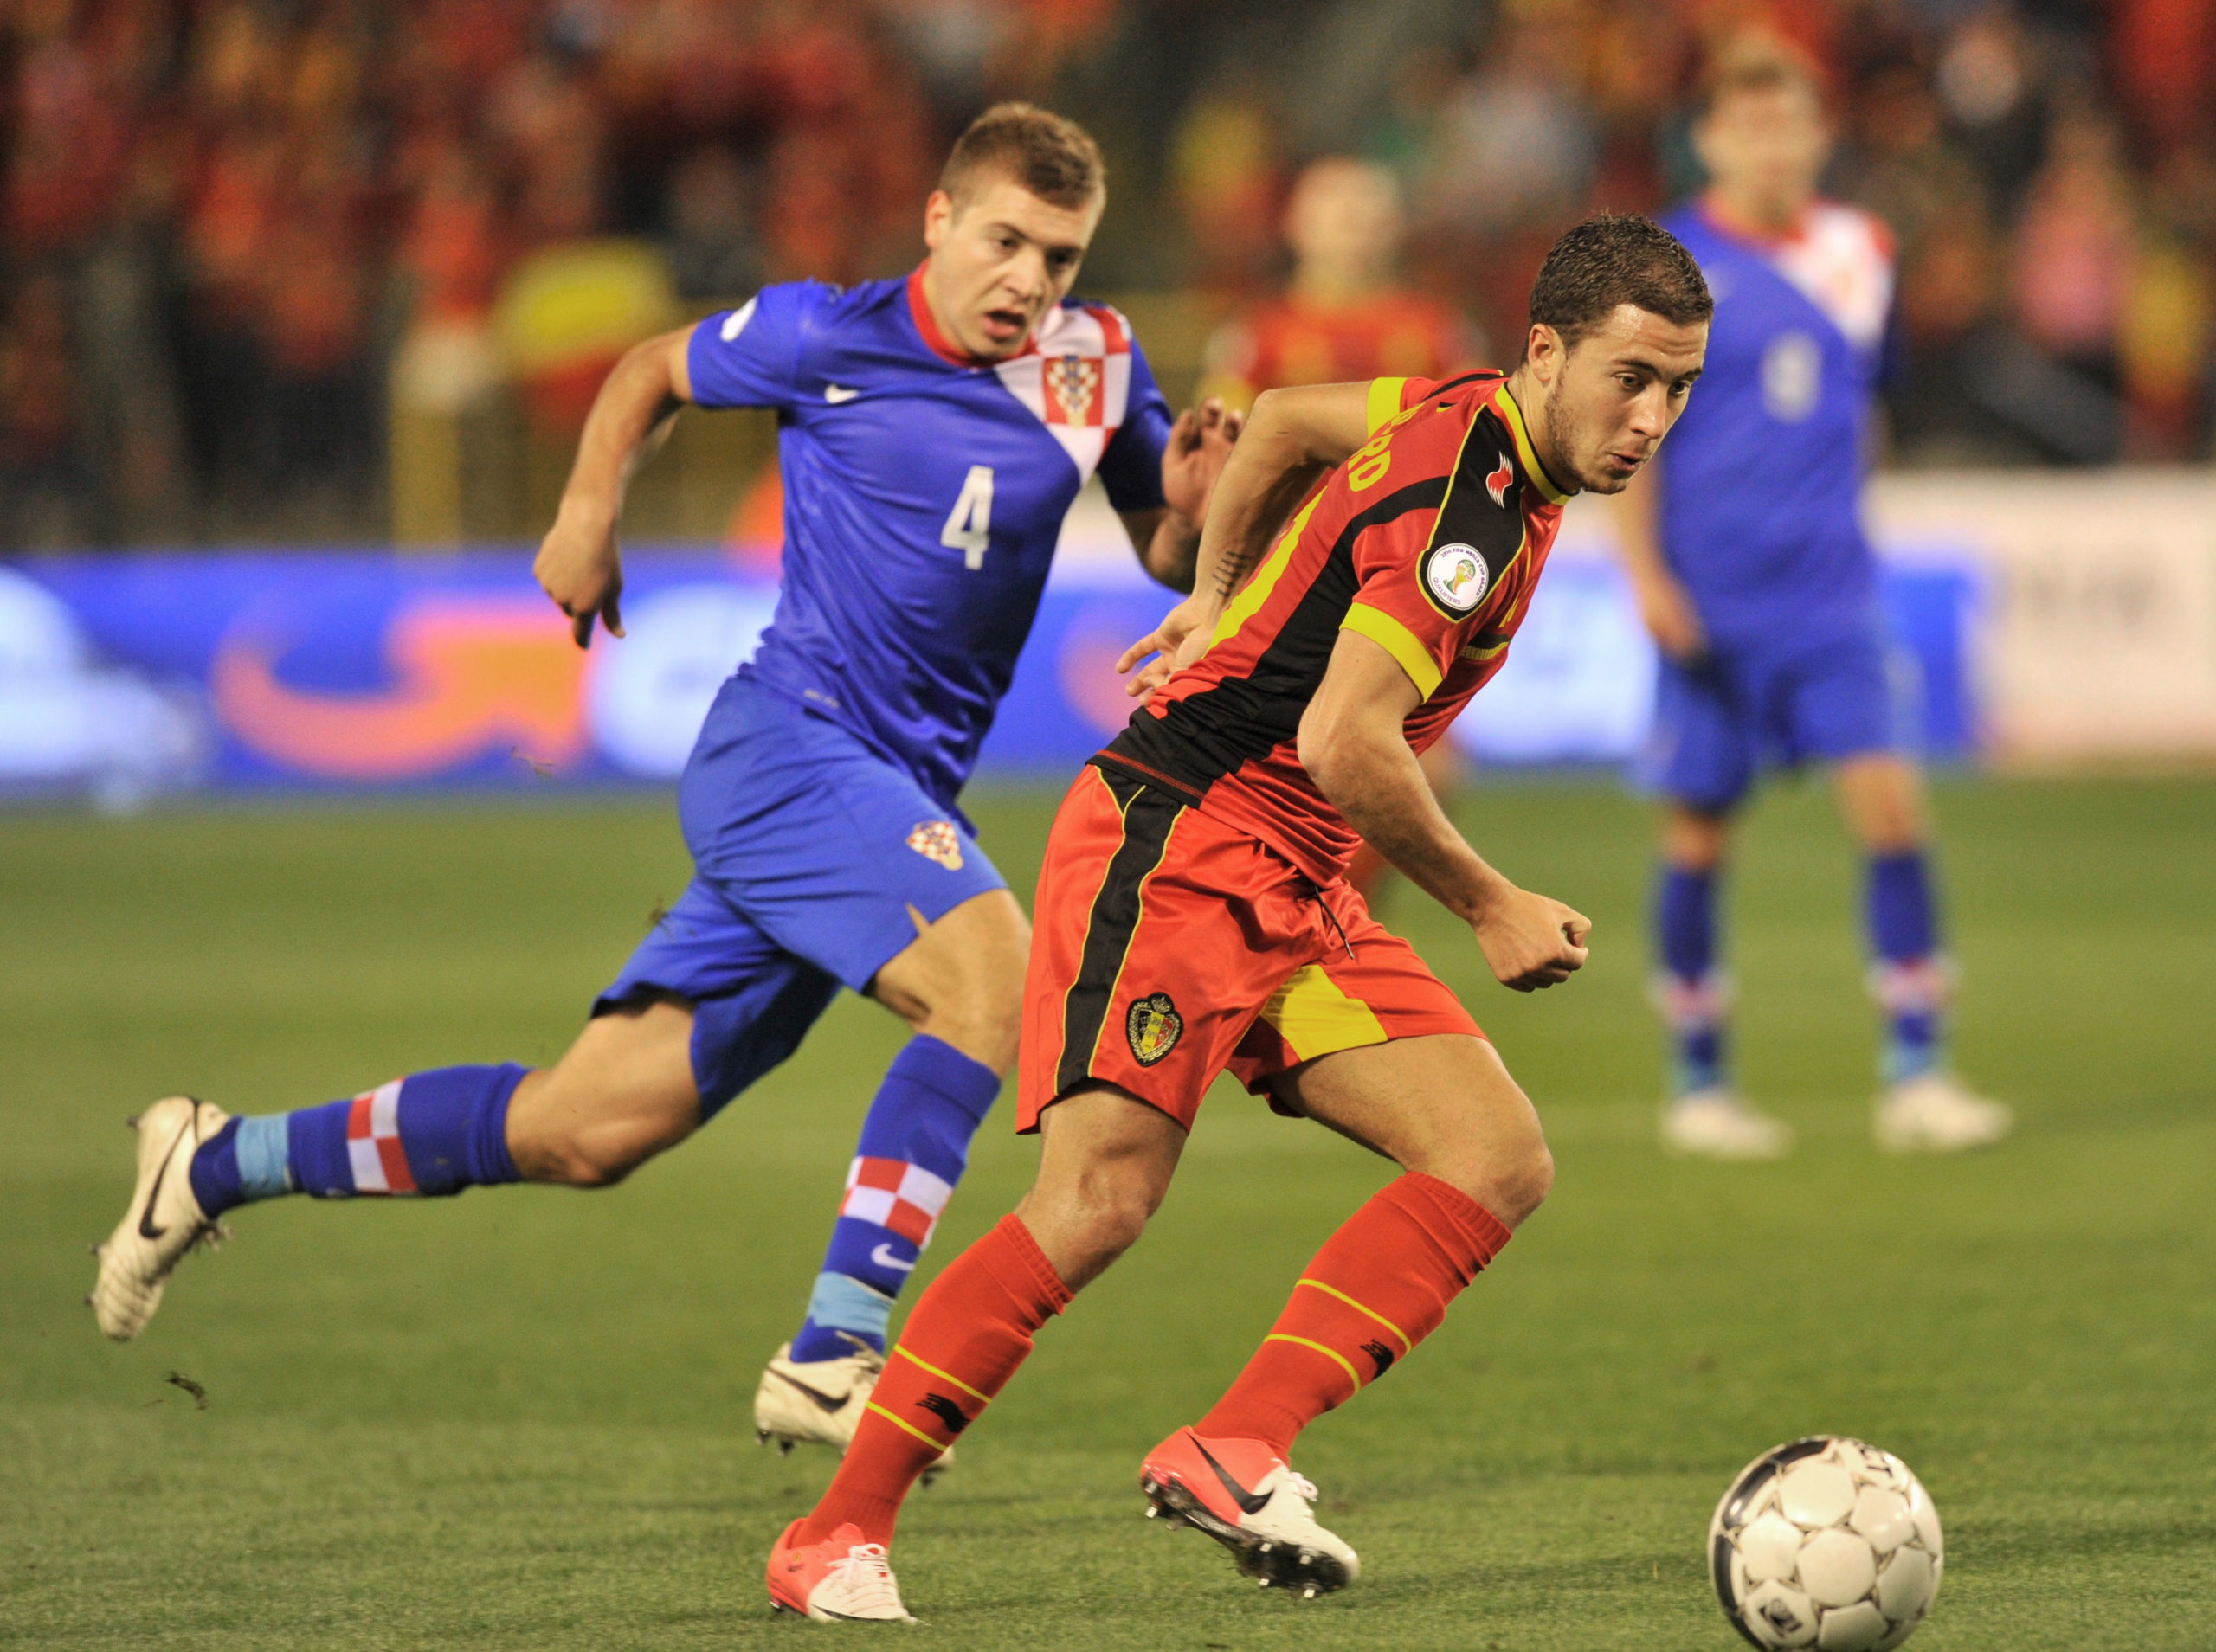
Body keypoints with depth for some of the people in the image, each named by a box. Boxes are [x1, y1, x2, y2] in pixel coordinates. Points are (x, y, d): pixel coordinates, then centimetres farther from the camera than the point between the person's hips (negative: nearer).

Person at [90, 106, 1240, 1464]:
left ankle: (218, 1163, 19)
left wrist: (1193, 502, -7)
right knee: (995, 976, -30)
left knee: (590, 1128, 4)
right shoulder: (830, 337, -2)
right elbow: (657, 372, 16)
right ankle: (833, 1356, -31)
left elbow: (1172, 564, 14)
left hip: (904, 793, 5)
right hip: (787, 738, -5)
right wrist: (592, 510, 3)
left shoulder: (1095, 363, 8)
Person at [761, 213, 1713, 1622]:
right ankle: (837, 1538, -12)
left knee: (1501, 1161, -6)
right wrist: (1488, 907, -13)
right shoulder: (1470, 503, -19)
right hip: (1176, 845, -9)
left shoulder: (1478, 421, 11)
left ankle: (1234, 1453, -12)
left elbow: (1285, 420, 28)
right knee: (1100, 1200, -21)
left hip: (1295, 893, 10)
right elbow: (1340, 742, -26)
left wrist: (1221, 601, 33)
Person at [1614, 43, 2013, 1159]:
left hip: (1829, 594, 3)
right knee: (1699, 829, 4)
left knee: (1888, 802, -10)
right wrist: (1645, 575, -10)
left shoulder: (1860, 253, 7)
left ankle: (1915, 1076, -7)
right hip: (1712, 597, -3)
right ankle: (1696, 1084, 17)